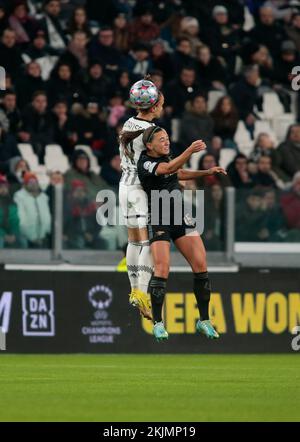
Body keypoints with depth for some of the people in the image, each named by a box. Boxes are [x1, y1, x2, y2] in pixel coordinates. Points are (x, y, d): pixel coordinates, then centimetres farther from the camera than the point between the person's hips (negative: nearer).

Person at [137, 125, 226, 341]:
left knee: (200, 265, -2)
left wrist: (207, 172, 21)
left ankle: (204, 320, 8)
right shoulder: (145, 163, -14)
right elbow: (168, 169, -33)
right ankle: (158, 323, -4)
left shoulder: (166, 156, 8)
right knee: (162, 269, -18)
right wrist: (190, 151, -46)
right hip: (158, 222, -6)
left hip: (182, 218, 6)